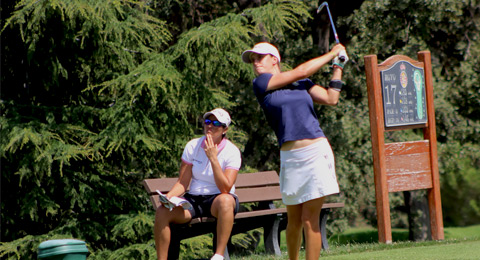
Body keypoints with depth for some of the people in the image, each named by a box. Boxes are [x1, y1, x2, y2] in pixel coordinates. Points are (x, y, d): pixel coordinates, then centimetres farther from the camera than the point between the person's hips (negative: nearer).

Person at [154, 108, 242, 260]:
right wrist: (169, 195, -16)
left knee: (225, 200, -40)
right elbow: (182, 183, 5)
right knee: (162, 212, -24)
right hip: (194, 199, 3)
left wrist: (213, 158, -24)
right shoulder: (193, 146, 3)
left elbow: (225, 188, -19)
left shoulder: (232, 151, -8)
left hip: (217, 199, -3)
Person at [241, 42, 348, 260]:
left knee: (310, 221, -4)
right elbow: (301, 71, 3)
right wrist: (331, 54, 13)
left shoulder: (302, 84, 16)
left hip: (317, 152, 0)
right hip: (290, 157, 0)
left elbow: (330, 98, 10)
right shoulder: (260, 84, 5)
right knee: (294, 221, 3)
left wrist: (338, 67, 13)